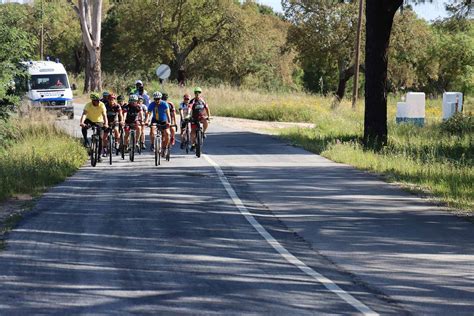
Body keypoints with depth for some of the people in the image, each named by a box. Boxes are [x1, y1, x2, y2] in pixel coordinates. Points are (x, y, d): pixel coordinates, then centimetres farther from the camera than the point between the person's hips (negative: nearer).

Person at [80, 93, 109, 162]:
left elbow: (104, 115, -32)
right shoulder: (88, 105, -23)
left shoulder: (102, 105, -23)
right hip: (90, 120, 0)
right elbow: (84, 114, -34)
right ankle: (86, 141, -14)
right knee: (84, 127, -35)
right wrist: (81, 122, -52)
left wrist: (106, 124, -49)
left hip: (99, 122, 0)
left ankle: (99, 155, 4)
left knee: (100, 138, -7)